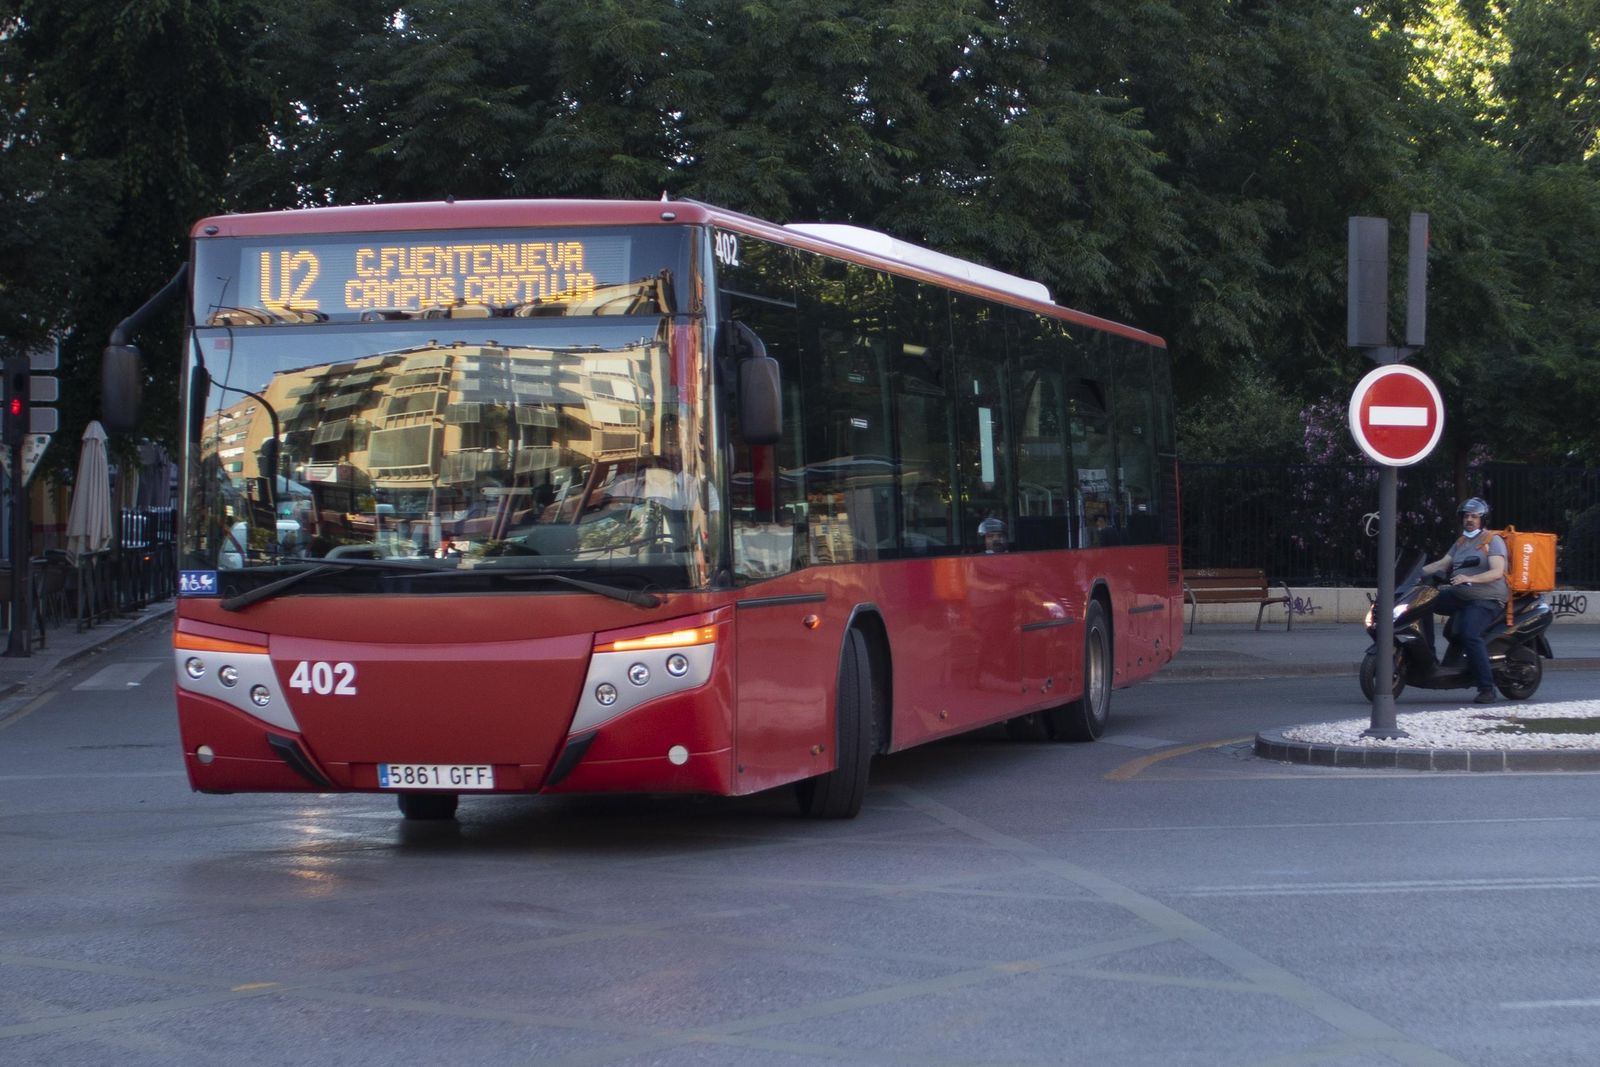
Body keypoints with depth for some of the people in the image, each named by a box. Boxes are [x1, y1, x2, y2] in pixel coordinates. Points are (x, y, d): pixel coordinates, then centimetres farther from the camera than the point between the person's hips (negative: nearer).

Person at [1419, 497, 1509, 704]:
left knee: (1470, 635, -31)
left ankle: (1487, 688, -30)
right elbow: (1441, 564, 17)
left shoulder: (1493, 541, -3)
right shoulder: (1461, 542, 21)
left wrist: (1469, 578, -30)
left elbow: (1497, 572, -17)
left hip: (1486, 599, -8)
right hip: (1459, 595, 8)